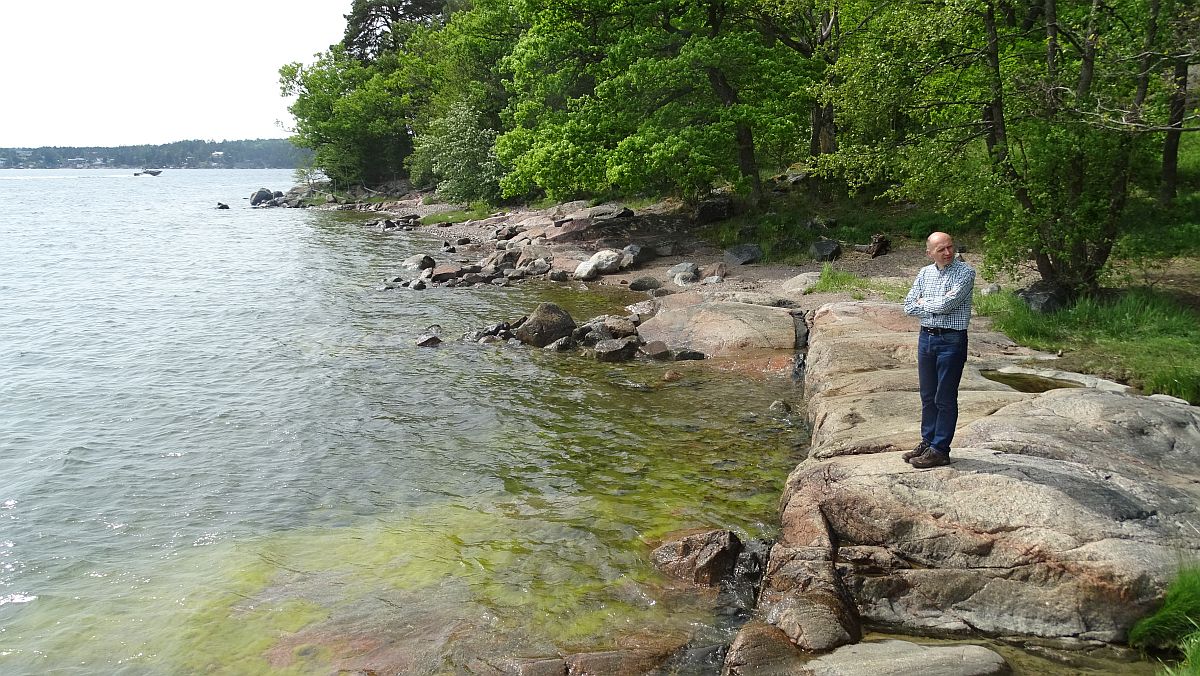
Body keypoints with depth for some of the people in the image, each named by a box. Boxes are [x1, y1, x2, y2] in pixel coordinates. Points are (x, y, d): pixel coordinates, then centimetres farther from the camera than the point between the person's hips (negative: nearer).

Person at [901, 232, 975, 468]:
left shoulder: (965, 272, -10)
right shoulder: (925, 273, 8)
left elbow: (946, 304, -20)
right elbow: (909, 306, 2)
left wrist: (923, 303, -3)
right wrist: (935, 307, -11)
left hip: (952, 340, -6)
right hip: (926, 336, 6)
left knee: (945, 398, 1)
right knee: (928, 396, 13)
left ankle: (940, 450, 7)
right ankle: (927, 442, 25)